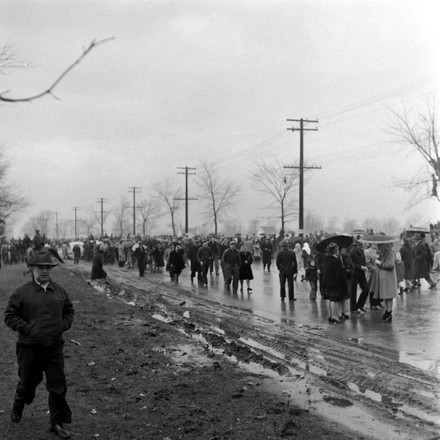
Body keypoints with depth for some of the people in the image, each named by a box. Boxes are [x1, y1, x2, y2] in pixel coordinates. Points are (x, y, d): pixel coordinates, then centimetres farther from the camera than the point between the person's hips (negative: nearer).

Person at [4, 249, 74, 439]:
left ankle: (57, 423, 11)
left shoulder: (60, 291, 5)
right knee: (28, 382, 14)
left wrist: (64, 325, 0)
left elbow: (69, 310, 18)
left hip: (54, 346, 3)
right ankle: (17, 408, 45)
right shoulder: (21, 293, -6)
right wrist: (28, 329, -16)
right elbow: (9, 316, -6)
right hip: (29, 346, -2)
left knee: (58, 385, 0)